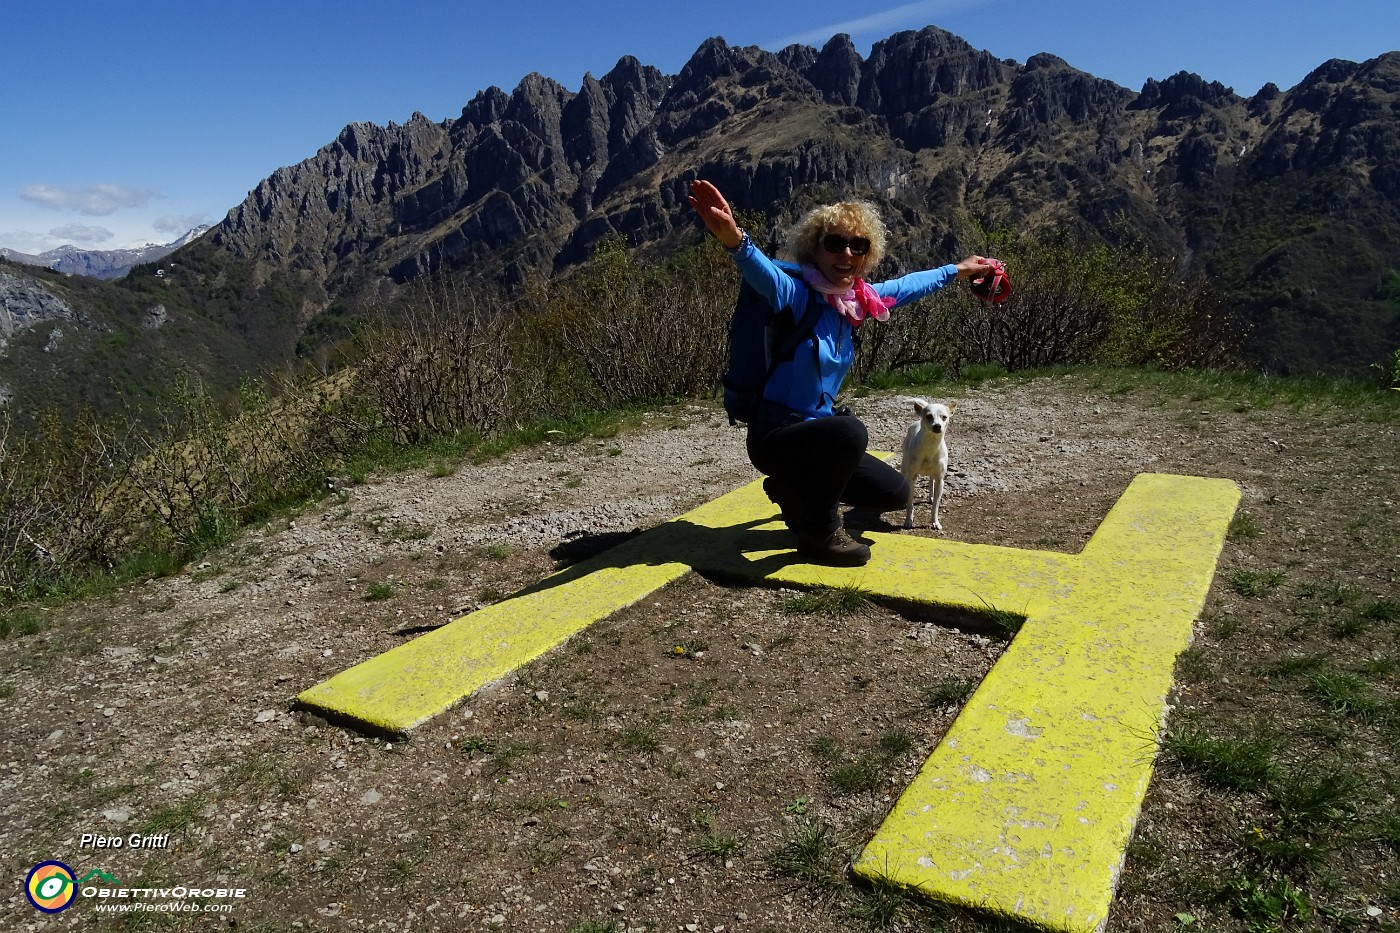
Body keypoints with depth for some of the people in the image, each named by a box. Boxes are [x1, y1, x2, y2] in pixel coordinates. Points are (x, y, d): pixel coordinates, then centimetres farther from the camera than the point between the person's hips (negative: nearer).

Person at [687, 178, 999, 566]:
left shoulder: (856, 299, 1)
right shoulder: (796, 294, -21)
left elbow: (906, 286, 20)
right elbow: (762, 271, -43)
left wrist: (957, 270, 33)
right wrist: (733, 237, -65)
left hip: (816, 431, 8)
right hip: (775, 435, -8)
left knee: (895, 493, 14)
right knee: (848, 430, -36)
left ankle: (796, 489, 25)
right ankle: (819, 531, -12)